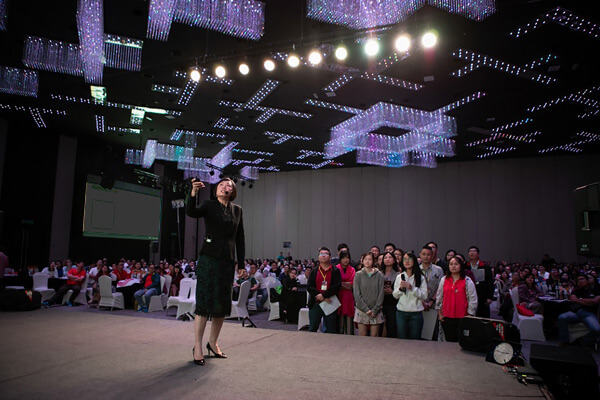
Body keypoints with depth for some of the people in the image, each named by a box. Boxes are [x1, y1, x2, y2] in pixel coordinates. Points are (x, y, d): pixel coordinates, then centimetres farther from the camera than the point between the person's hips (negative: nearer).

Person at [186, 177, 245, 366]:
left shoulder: (237, 210, 11)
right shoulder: (209, 205, 2)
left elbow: (240, 238, 11)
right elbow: (191, 212, -19)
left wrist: (241, 264, 7)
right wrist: (193, 193, -36)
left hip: (227, 261, 4)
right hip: (209, 258, -4)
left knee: (223, 304, 10)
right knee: (204, 302, -5)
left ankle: (213, 342, 27)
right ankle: (197, 347, 6)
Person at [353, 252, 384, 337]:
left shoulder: (379, 275, 2)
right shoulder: (358, 275, 2)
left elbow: (381, 294, 0)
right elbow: (357, 294, -3)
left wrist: (375, 310, -8)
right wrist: (366, 309, -11)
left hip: (376, 311, 0)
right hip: (362, 310, 0)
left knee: (374, 336, 3)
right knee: (362, 336, 2)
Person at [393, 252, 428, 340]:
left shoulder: (421, 278, -1)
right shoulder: (399, 277, 7)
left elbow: (424, 296, -9)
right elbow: (395, 295, 8)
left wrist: (412, 288, -18)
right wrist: (400, 288, -11)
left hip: (416, 313, -2)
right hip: (401, 312, 2)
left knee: (415, 340, 5)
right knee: (401, 339, 7)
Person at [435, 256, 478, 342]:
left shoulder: (467, 281, -2)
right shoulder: (444, 280, 8)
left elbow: (473, 300, -1)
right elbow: (438, 297, 13)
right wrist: (439, 314, 11)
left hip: (462, 318, -3)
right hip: (446, 318, 3)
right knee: (449, 341, 8)